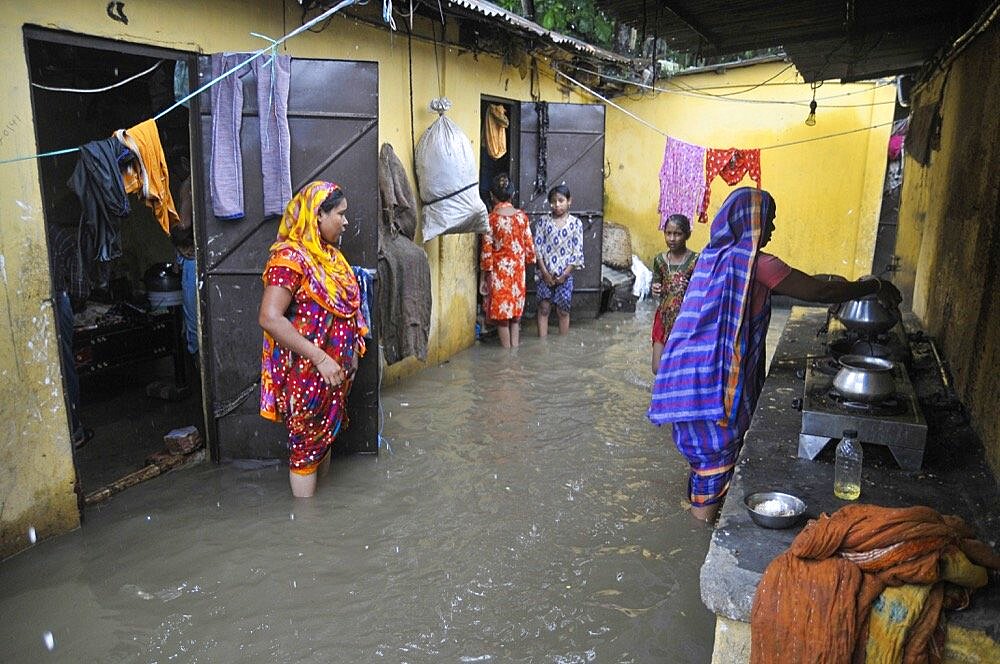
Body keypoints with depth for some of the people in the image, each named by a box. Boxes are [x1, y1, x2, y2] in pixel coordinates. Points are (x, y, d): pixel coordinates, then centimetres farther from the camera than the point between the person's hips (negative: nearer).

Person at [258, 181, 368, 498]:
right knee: (307, 444, 4)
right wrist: (320, 358, -27)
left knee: (325, 436, 20)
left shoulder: (329, 254, 8)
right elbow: (270, 318, -27)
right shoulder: (290, 257, -20)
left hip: (334, 371, 9)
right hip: (306, 373, -9)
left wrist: (351, 351, 13)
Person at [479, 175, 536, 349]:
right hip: (518, 269, 3)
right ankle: (515, 346, 18)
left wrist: (484, 275, -3)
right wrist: (529, 261, 17)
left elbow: (487, 250, -11)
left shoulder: (491, 219, -12)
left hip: (499, 270, -3)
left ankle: (507, 348, 12)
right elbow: (529, 244, 1)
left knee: (501, 308, 7)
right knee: (515, 307, 14)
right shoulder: (522, 216, -2)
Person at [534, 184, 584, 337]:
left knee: (563, 311, 7)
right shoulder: (544, 221, 0)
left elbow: (577, 252, -5)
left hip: (565, 275, -1)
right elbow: (537, 248, -2)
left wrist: (564, 275, -10)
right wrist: (545, 273, -9)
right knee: (543, 309, 4)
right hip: (545, 274, 1)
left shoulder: (575, 223, -3)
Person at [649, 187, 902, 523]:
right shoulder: (753, 261, -15)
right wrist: (875, 287, 0)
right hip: (717, 373, -9)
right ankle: (707, 509, 18)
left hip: (694, 366, 9)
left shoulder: (716, 254, 11)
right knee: (719, 443, 5)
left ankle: (700, 496, 37)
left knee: (706, 439, 22)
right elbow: (819, 291, -14)